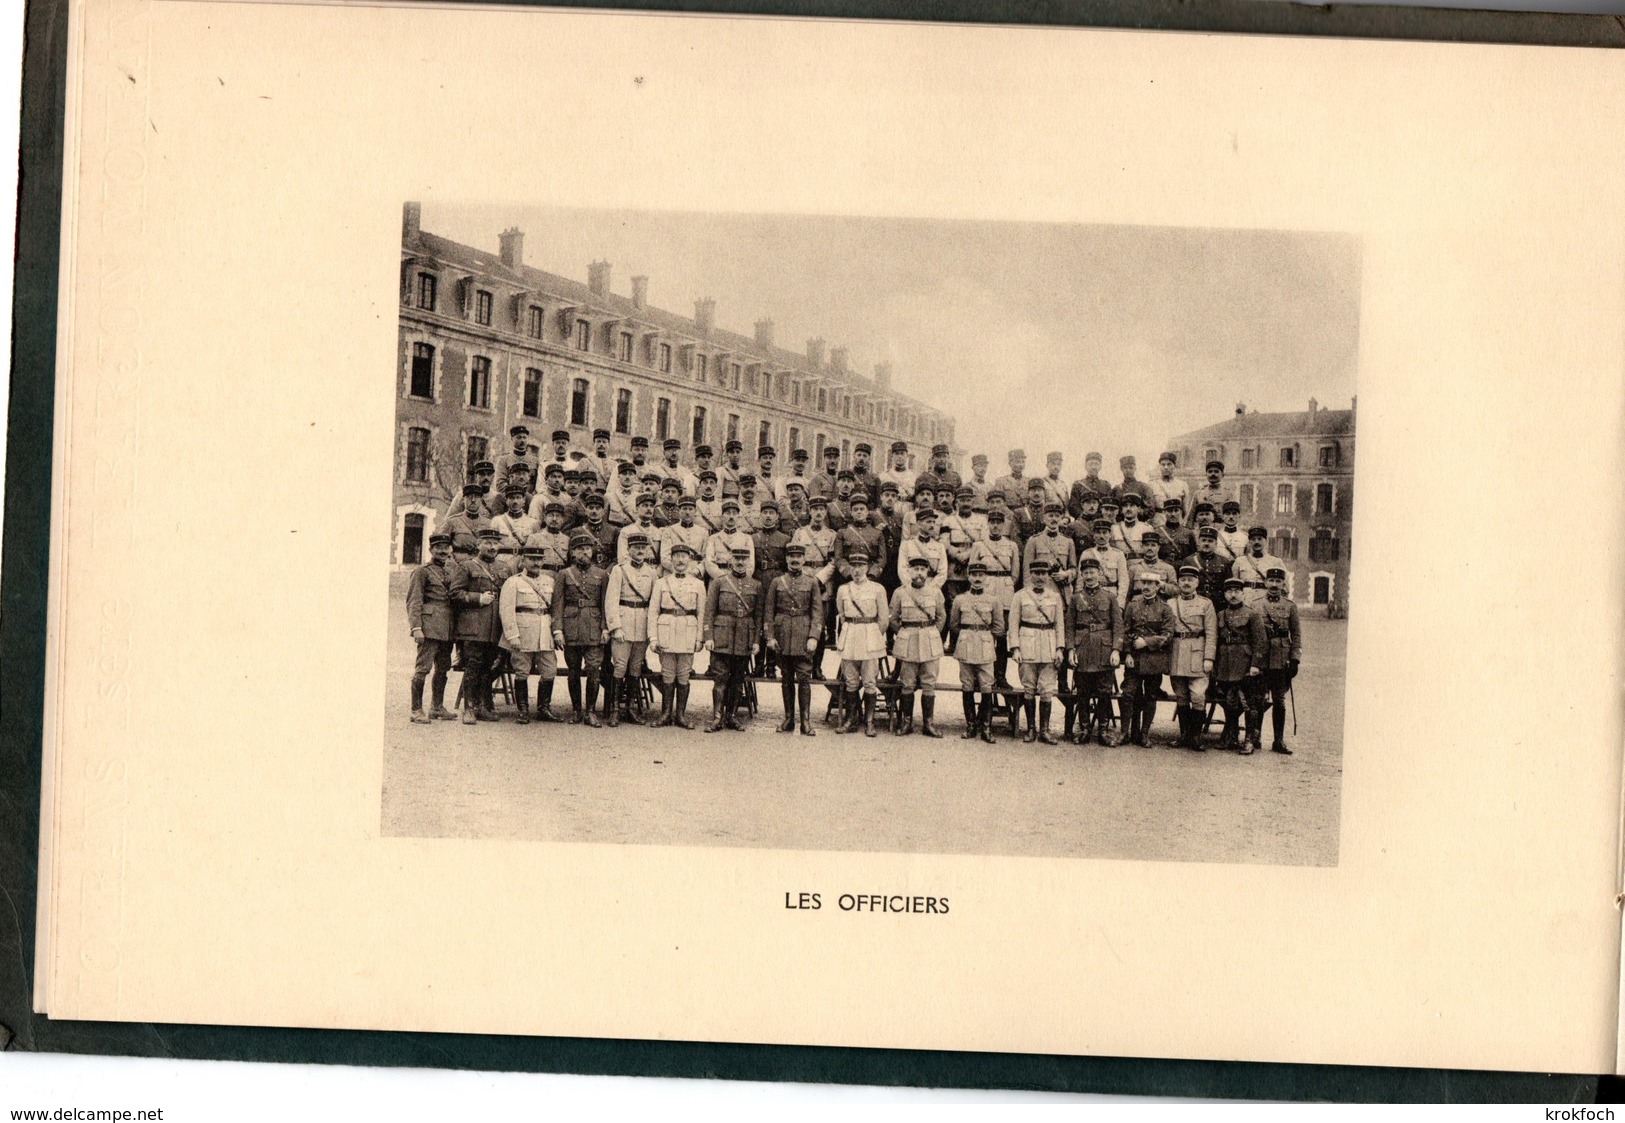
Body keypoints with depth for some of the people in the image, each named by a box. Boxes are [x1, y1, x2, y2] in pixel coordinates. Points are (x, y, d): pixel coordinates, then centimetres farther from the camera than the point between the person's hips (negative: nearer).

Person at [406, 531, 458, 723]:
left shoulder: (451, 572, 19)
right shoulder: (422, 572, -1)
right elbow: (413, 601, -7)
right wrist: (416, 627, -16)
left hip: (447, 629, 7)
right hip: (430, 626, -7)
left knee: (443, 668, 12)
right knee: (423, 668, -7)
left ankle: (437, 707, 22)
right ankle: (417, 711, -5)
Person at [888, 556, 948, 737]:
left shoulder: (936, 592, 3)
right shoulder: (900, 593, 0)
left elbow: (941, 617, 15)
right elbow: (893, 619, 10)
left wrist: (932, 635, 10)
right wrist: (903, 634, 7)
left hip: (930, 642, 1)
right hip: (907, 642, -1)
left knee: (929, 684, 2)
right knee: (907, 685, 3)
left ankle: (928, 723, 7)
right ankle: (906, 722, 10)